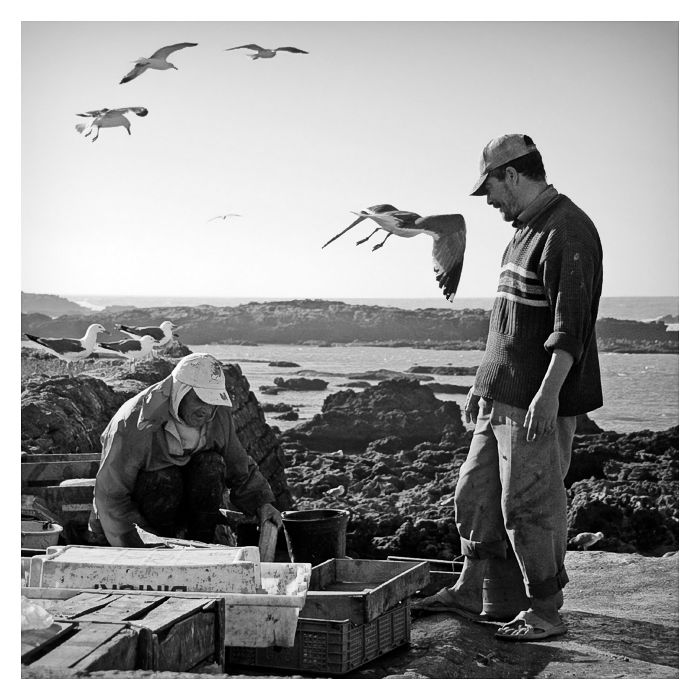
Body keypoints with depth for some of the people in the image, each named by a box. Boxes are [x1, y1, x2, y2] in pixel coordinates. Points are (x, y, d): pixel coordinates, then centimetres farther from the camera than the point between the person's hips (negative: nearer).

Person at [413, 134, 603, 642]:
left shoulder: (567, 232, -15)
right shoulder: (526, 230, 17)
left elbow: (572, 324, -23)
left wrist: (549, 392, -29)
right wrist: (484, 383, 25)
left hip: (539, 403, -10)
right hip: (502, 398, 10)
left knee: (530, 504, -3)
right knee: (477, 492, 15)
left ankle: (545, 612, 9)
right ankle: (471, 593, 28)